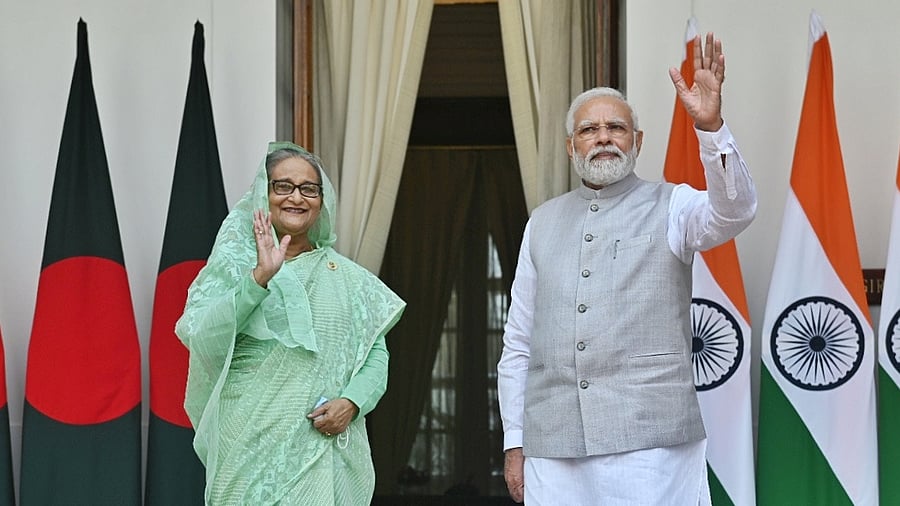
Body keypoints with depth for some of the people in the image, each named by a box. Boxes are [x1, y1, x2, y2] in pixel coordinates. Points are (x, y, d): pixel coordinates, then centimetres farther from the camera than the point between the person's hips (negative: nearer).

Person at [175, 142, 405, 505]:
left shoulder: (346, 277, 13)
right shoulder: (234, 265, 4)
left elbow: (376, 353, 9)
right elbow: (200, 339, -11)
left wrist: (352, 401, -9)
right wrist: (260, 277, -19)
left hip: (329, 444, 3)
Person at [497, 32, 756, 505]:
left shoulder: (670, 207, 5)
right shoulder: (543, 221, 14)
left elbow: (733, 211, -18)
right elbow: (518, 341, 14)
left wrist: (710, 126, -33)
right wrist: (514, 442, 10)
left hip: (651, 445, -3)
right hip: (553, 448, 3)